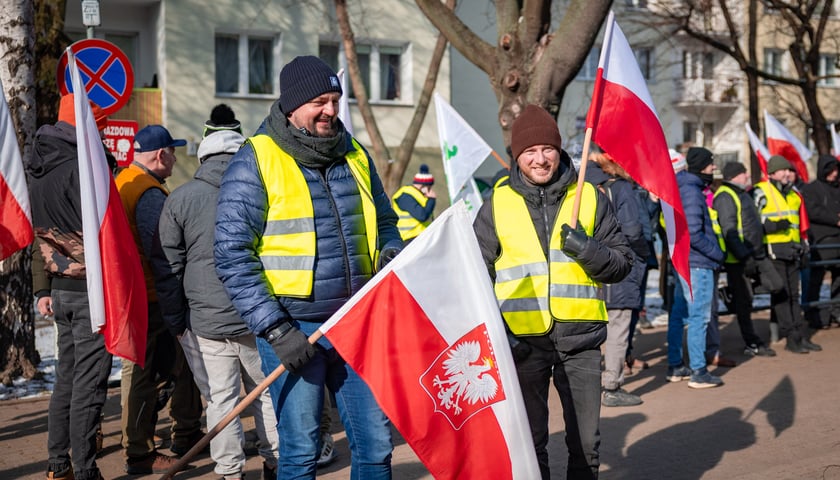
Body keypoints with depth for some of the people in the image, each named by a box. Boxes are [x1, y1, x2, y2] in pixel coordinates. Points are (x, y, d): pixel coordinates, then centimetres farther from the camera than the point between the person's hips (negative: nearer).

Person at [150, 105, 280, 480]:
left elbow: (167, 266, 1)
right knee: (267, 394, 15)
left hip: (206, 323, -1)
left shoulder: (180, 199, -2)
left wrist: (176, 322, 8)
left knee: (221, 400, 5)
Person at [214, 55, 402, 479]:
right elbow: (233, 256, -11)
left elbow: (385, 222, 23)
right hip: (294, 327, -5)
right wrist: (275, 329, -17)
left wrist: (392, 255, -1)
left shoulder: (355, 155, 11)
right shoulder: (256, 161, -6)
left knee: (375, 443, 7)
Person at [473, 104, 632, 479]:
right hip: (523, 339, 0)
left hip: (580, 337, 1)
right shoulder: (498, 203, 4)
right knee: (529, 441, 8)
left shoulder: (589, 197, 5)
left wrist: (586, 249, -14)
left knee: (586, 442, 7)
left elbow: (622, 262, 6)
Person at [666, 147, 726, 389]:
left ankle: (675, 367, 21)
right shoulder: (692, 192, -17)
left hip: (682, 261, 10)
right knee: (699, 317, -5)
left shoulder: (681, 189, 13)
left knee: (679, 314, 13)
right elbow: (693, 233, -22)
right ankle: (698, 372, -2)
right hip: (697, 264, -10)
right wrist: (717, 253, -11)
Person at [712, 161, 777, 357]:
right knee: (743, 300, -3)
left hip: (753, 255, 10)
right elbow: (729, 230, -21)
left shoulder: (742, 194, 20)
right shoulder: (725, 196, -13)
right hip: (737, 260, -10)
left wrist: (759, 254, 24)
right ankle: (752, 344, 4)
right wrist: (744, 256, -25)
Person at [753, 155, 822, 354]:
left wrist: (802, 246, 24)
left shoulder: (793, 194, 19)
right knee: (781, 295, -6)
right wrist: (773, 226, -24)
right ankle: (792, 339, -3)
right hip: (772, 250, -8)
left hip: (792, 252, 8)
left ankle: (802, 335, 14)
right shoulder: (761, 192, -6)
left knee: (793, 294, 11)